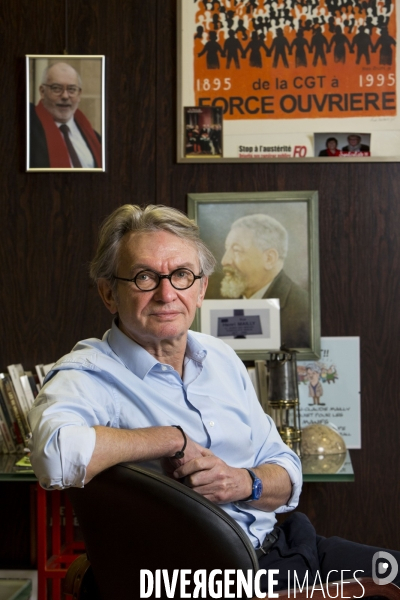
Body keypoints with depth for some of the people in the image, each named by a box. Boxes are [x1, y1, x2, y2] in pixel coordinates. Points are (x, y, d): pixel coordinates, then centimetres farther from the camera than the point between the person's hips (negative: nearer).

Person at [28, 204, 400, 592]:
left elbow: (286, 474, 15)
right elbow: (56, 455, -35)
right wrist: (173, 439, -20)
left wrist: (246, 483, -10)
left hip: (282, 546, 8)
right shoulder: (90, 375, -11)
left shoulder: (222, 358, 12)